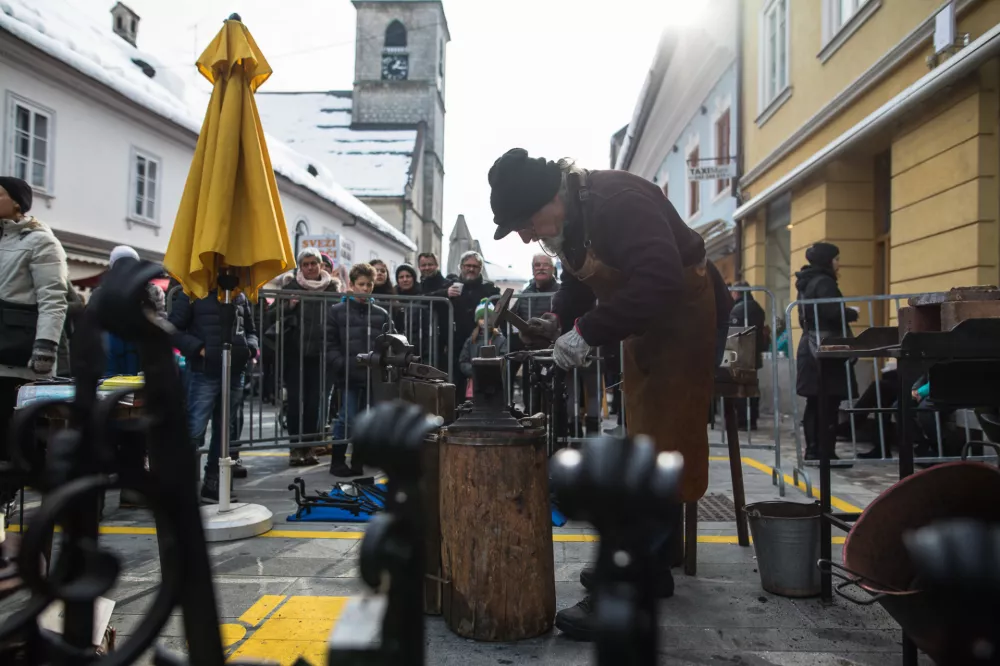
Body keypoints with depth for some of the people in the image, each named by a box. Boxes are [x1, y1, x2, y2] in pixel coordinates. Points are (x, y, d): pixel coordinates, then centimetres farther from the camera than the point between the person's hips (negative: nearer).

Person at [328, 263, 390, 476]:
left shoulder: (381, 314, 12)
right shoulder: (338, 311, 5)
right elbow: (331, 343, 0)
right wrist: (341, 365, -12)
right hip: (349, 376, -3)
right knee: (347, 419, -4)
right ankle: (337, 461, 11)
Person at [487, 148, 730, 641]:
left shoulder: (619, 202, -28)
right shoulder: (566, 217, 1)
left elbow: (660, 280, -38)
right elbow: (579, 281, 14)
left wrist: (586, 332, -33)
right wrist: (556, 318, -5)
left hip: (689, 318, -10)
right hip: (648, 325, 10)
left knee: (662, 449, -8)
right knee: (644, 446, 15)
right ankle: (649, 568, 29)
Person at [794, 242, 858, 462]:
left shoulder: (806, 284, 18)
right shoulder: (824, 282, -11)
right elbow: (834, 313, -22)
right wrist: (852, 313, -2)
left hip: (810, 349, 9)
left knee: (815, 403, 9)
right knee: (829, 404, -8)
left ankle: (813, 450, 12)